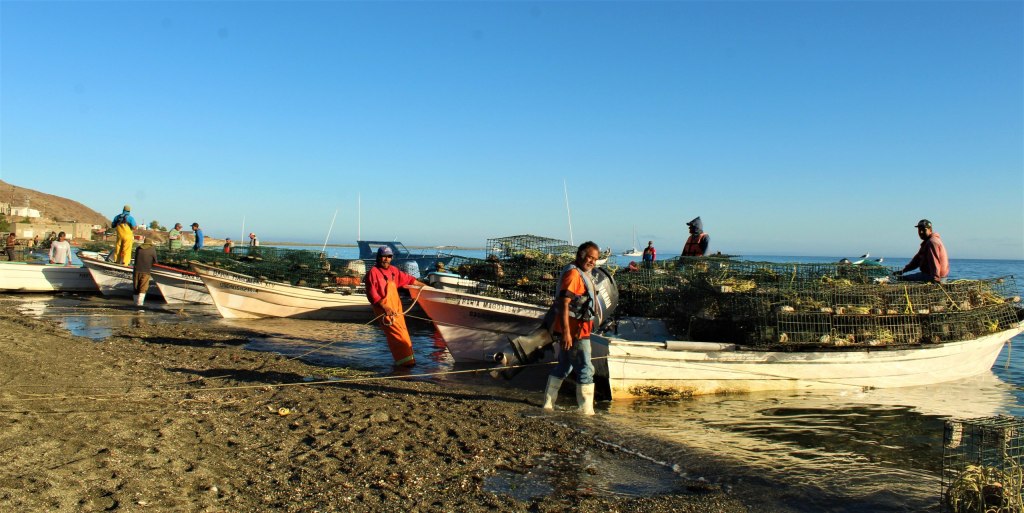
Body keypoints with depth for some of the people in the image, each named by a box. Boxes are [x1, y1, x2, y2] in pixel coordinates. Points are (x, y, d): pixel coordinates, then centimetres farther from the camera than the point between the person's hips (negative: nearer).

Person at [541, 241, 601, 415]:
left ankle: (548, 404, 25)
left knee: (564, 367, 17)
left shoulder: (584, 273, 16)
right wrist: (566, 332, -29)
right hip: (574, 331, -11)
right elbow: (563, 304, -24)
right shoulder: (573, 273, -18)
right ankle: (587, 411, 4)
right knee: (585, 370, -4)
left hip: (579, 330, 11)